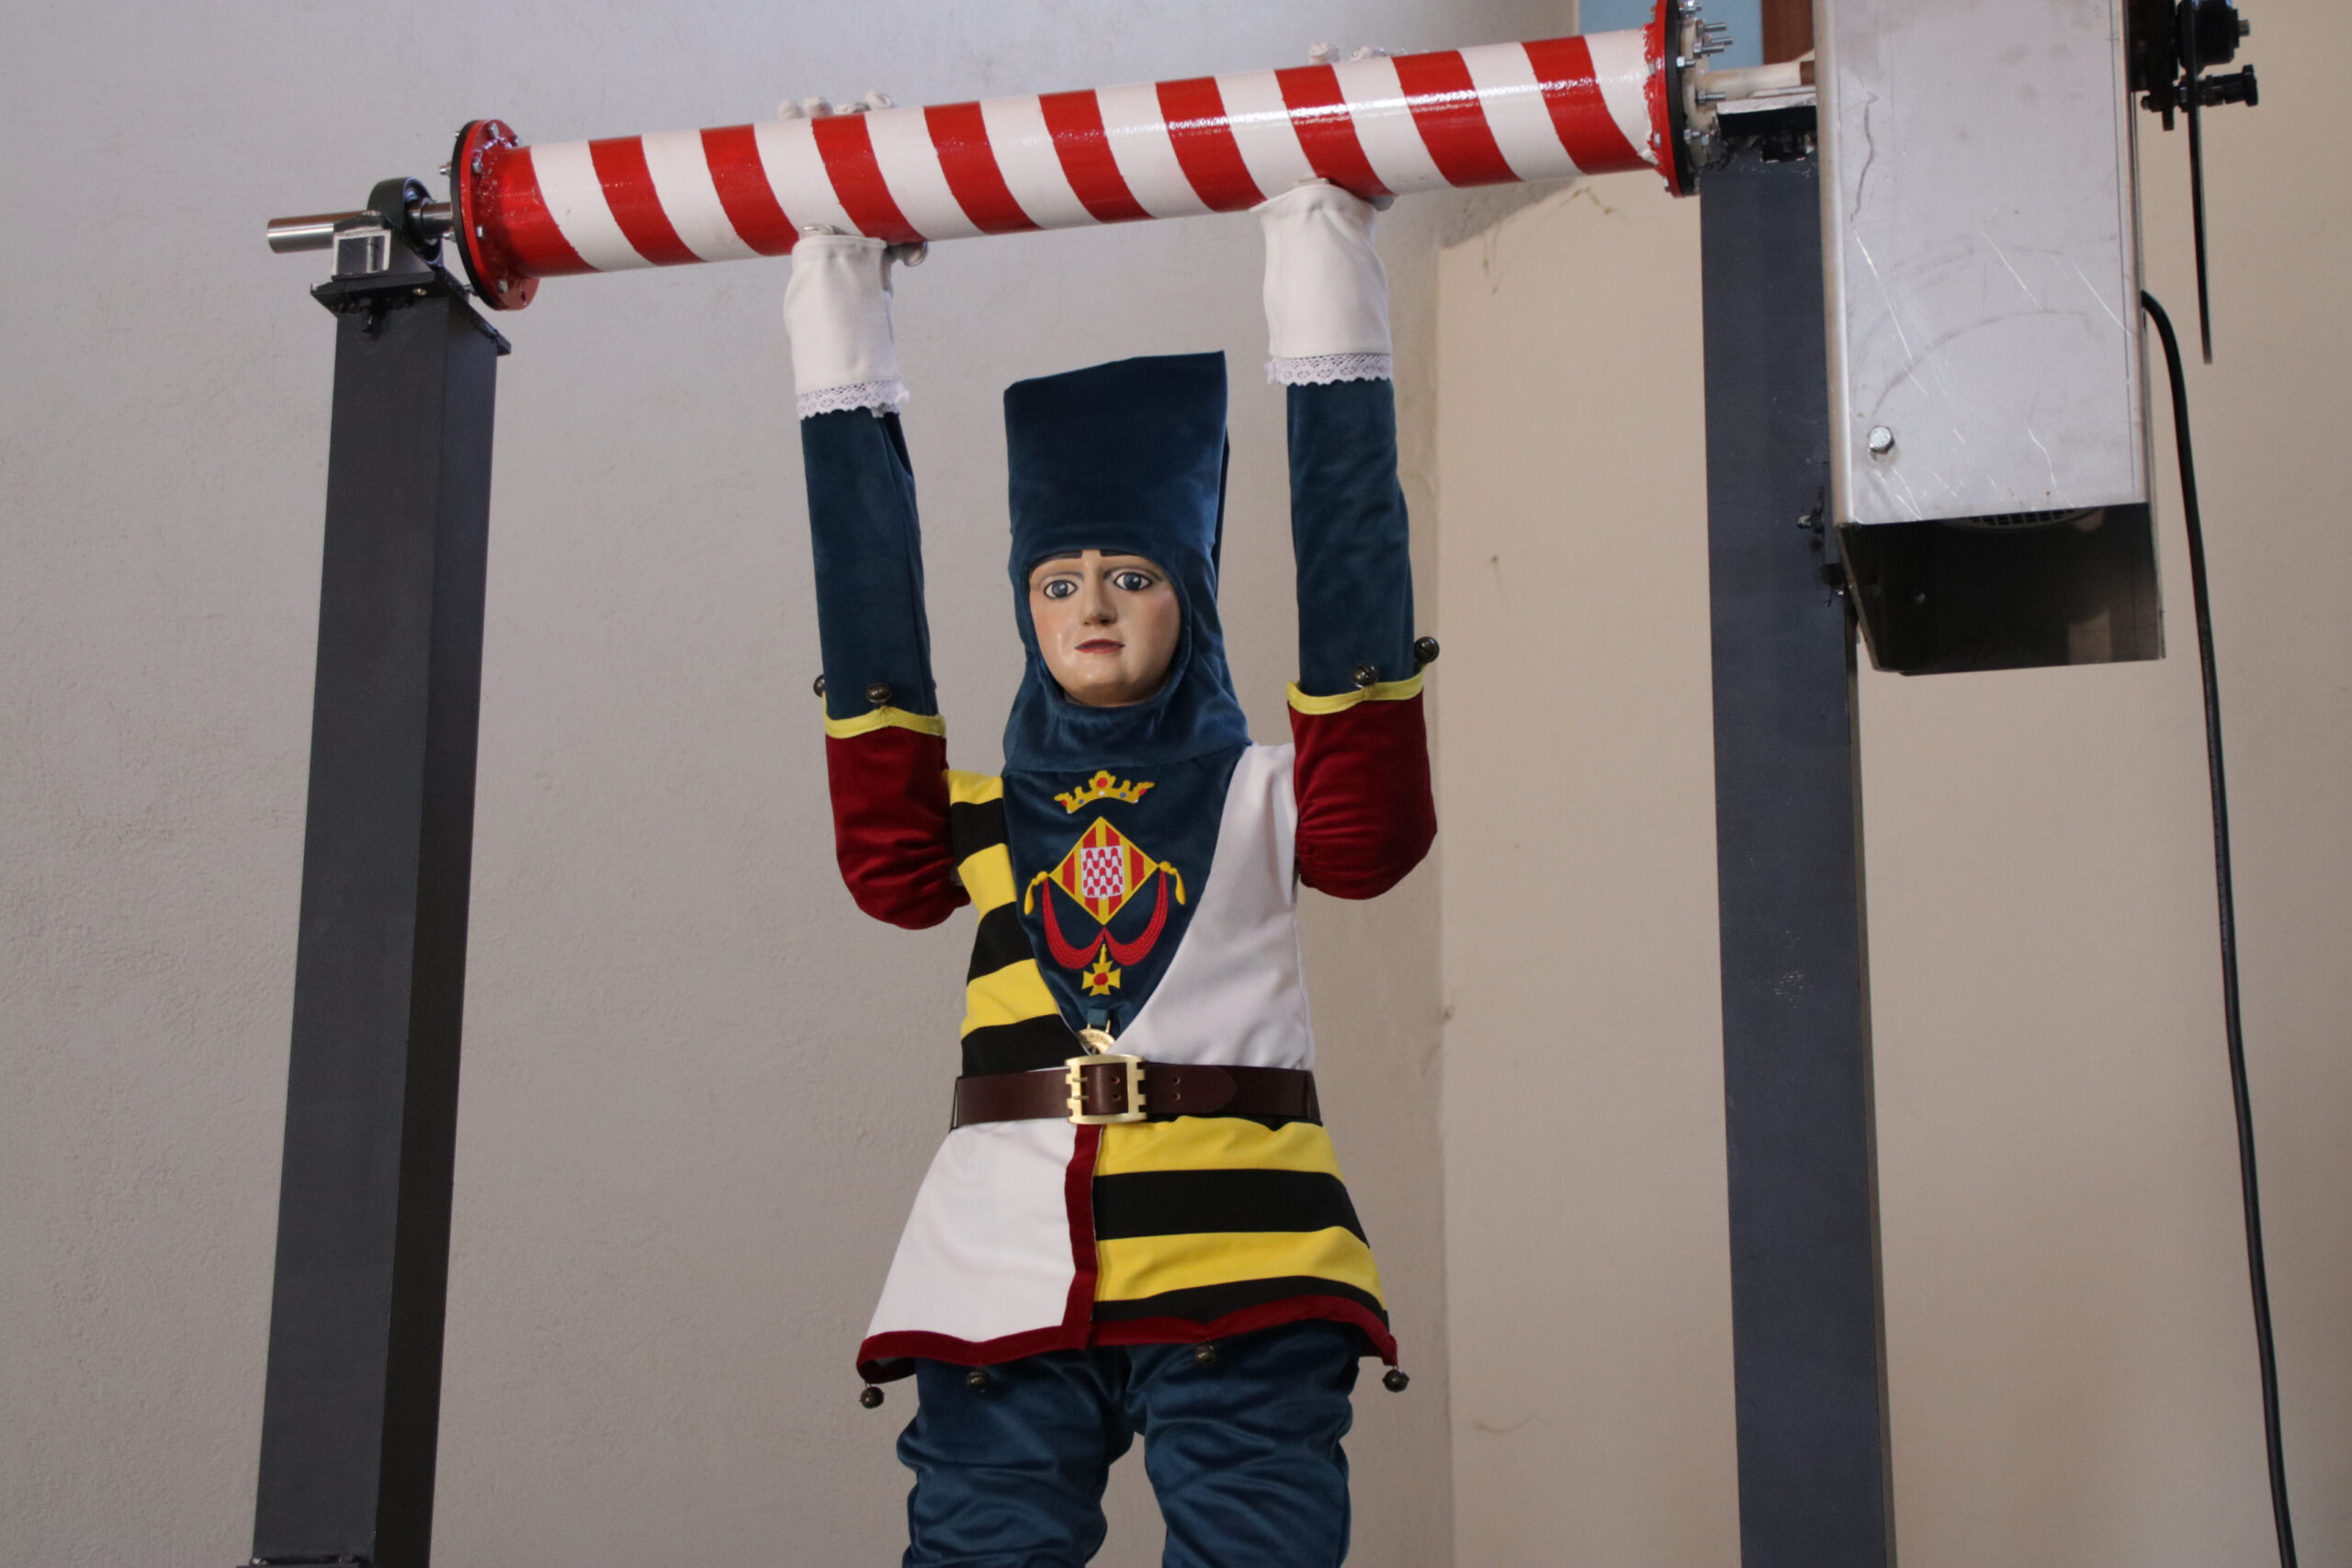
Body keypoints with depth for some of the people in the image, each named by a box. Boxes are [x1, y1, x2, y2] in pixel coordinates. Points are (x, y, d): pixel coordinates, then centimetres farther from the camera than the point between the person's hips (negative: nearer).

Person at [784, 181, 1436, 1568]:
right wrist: (841, 313, 16)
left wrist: (1325, 267, 6)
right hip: (1008, 1280, 2)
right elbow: (871, 608, 14)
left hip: (1242, 1278, -1)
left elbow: (1349, 581, 6)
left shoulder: (1264, 796, 14)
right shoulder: (975, 817, 18)